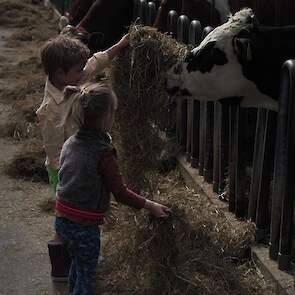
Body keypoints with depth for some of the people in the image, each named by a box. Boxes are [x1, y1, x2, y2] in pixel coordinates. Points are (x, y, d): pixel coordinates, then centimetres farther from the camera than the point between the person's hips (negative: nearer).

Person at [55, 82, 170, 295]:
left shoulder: (70, 143, -1)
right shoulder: (103, 153, -22)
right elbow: (121, 193, -15)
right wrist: (150, 205, -3)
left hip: (62, 220, 7)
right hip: (84, 227, -7)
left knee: (78, 264, 29)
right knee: (86, 277, 12)